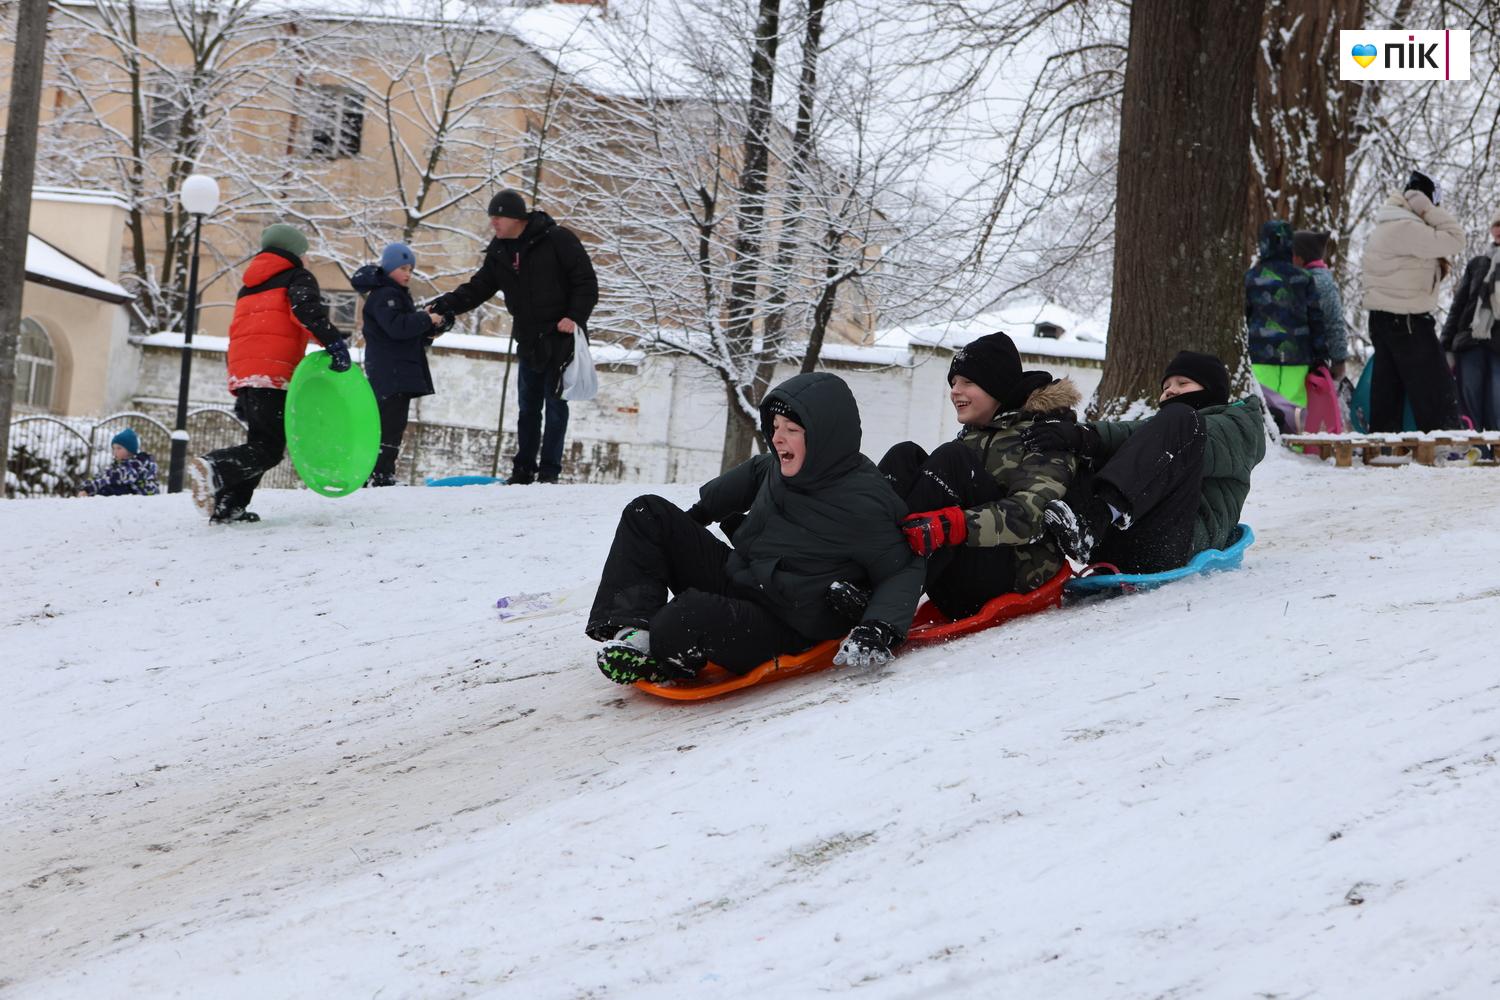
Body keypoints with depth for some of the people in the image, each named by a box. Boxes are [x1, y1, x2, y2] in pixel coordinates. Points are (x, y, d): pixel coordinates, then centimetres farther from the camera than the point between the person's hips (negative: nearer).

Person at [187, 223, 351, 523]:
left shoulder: (249, 287, 31)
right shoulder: (297, 277, 9)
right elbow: (306, 310, -13)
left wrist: (242, 395, 31)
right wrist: (333, 341, -23)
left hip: (241, 373, 8)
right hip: (274, 372, -8)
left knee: (259, 442, 16)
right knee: (270, 448, -11)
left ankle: (228, 506, 4)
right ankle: (213, 468, -33)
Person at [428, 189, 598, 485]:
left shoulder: (557, 240, -12)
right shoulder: (499, 250, 7)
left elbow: (586, 281, -10)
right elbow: (480, 287, 8)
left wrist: (575, 317, -19)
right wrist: (448, 303, -7)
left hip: (560, 336, -6)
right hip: (529, 340, 6)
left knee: (555, 401, -4)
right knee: (528, 405, 9)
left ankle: (550, 469, 2)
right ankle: (523, 470, 16)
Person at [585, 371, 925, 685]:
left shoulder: (862, 504, -22)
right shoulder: (781, 465, 1)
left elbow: (904, 570, -15)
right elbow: (754, 474, 26)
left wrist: (879, 629, -29)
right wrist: (699, 512, 31)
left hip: (779, 628, -9)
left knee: (687, 619, -39)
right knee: (647, 514, 0)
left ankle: (665, 658, -3)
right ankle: (632, 629, -15)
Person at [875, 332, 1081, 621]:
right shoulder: (972, 434, 24)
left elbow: (1033, 513, -18)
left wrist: (952, 525, -33)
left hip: (1017, 571, -7)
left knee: (950, 459, -23)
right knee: (906, 455, -6)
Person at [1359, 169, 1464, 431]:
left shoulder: (1388, 226, 16)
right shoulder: (1405, 228, -19)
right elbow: (1454, 240, -20)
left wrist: (1436, 264, 7)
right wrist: (1429, 211, -14)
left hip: (1383, 318, 10)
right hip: (1406, 321, -10)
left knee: (1387, 389, 10)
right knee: (1437, 389, -6)